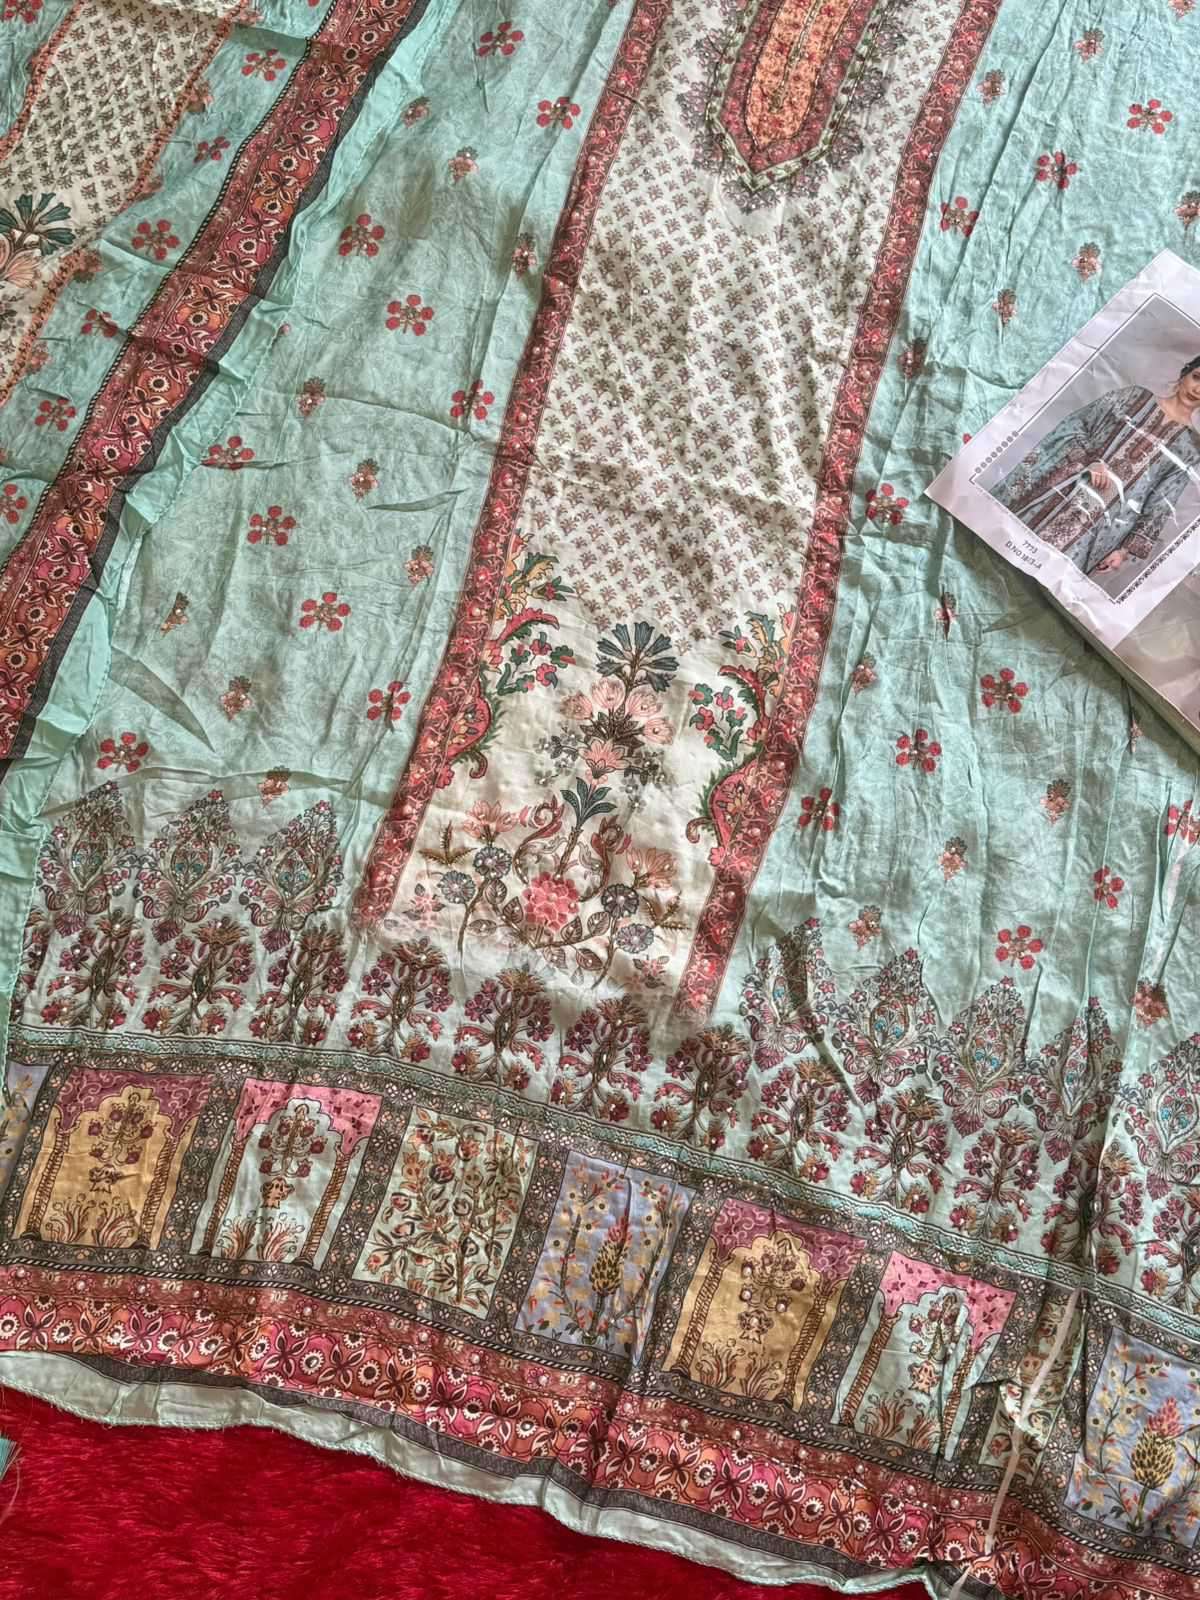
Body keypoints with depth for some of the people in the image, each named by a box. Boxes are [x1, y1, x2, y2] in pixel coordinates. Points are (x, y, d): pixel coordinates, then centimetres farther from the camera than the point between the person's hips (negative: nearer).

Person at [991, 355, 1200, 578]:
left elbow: (1159, 505, 6)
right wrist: (1090, 460, -11)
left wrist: (1129, 550, -1)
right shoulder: (1135, 397, 10)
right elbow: (1073, 426, 6)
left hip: (1096, 525, -2)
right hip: (1056, 490, 2)